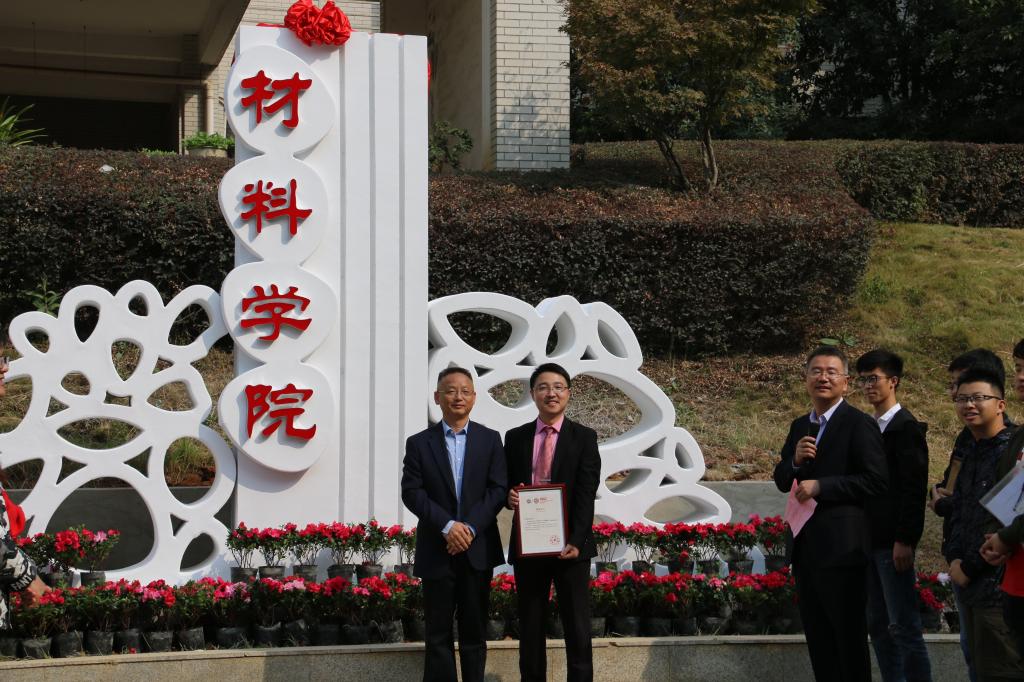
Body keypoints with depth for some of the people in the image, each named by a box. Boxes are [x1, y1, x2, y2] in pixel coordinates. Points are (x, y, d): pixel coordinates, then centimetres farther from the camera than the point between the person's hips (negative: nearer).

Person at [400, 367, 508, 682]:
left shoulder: (490, 440, 6)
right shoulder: (419, 443, 4)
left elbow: (498, 490, -2)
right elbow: (412, 492, -4)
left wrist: (470, 527, -14)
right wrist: (448, 526, -16)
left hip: (478, 549, 1)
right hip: (436, 551, -1)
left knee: (474, 630, 7)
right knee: (438, 632, 2)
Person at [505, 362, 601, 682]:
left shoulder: (584, 437, 1)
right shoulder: (515, 438, 9)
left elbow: (586, 494, -7)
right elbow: (505, 486, 14)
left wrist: (575, 541, -18)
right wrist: (509, 496, -11)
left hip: (570, 546, -2)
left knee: (577, 627, 1)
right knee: (530, 627, 7)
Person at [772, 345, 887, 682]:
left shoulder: (859, 424, -9)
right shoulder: (800, 426, 14)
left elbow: (875, 480, -17)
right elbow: (782, 481, 14)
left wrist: (821, 485, -18)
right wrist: (795, 460, -7)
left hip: (841, 546, -8)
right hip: (805, 546, 8)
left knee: (849, 636, 1)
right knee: (817, 635, 14)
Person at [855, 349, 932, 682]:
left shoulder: (906, 426, -9)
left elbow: (914, 488, -14)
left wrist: (904, 540, -18)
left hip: (892, 541, -8)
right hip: (870, 539, 8)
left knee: (904, 626, -7)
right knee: (878, 625, 10)